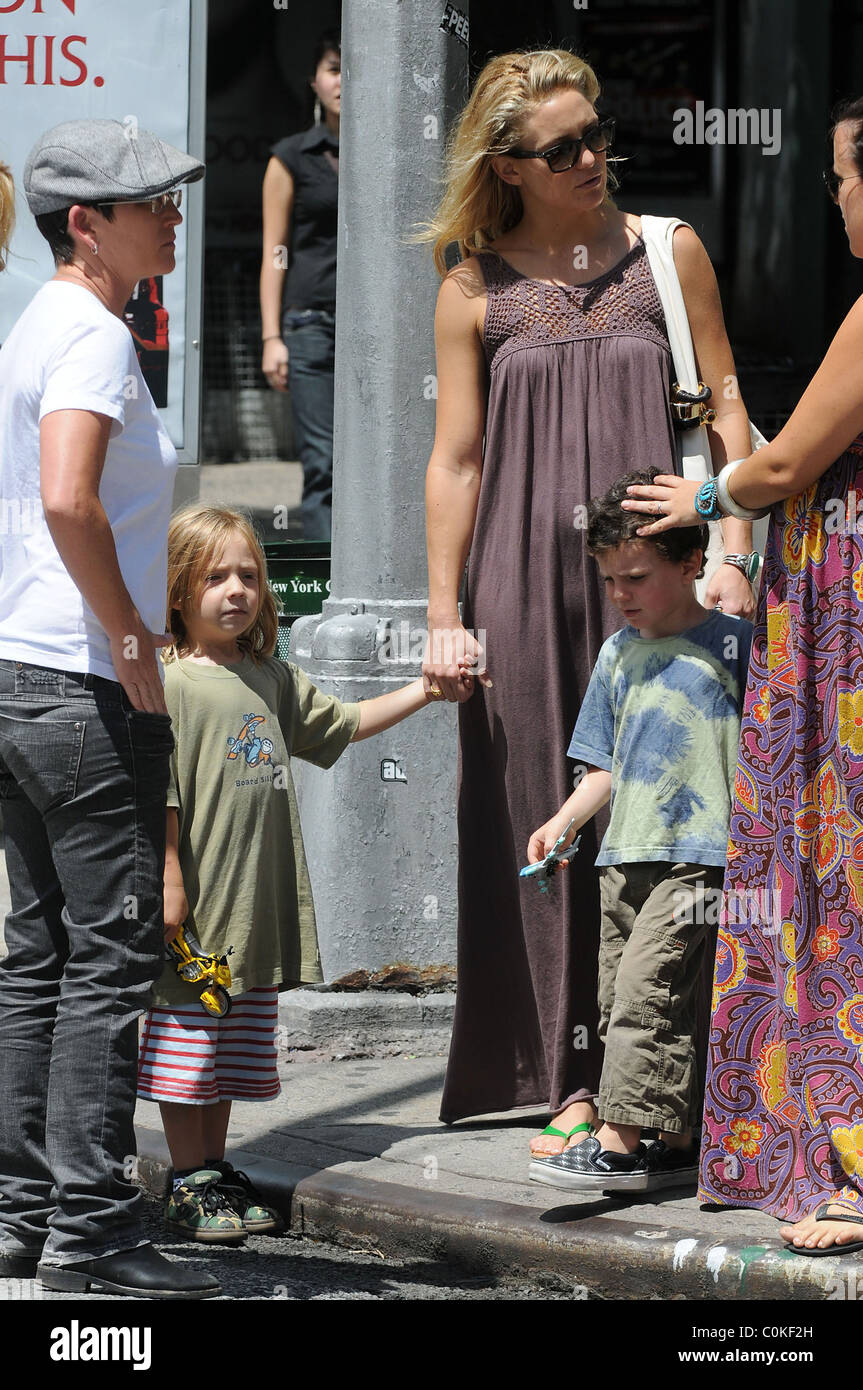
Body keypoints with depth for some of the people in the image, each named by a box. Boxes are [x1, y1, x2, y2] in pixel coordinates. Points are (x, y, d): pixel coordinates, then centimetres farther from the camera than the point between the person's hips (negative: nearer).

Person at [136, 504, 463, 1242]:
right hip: (194, 910, -7)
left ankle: (216, 1167, 20)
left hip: (258, 912, 7)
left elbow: (345, 723, 28)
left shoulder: (273, 680, 14)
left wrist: (424, 690, 19)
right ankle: (191, 1182, 6)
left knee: (238, 1051, 12)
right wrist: (169, 883, -18)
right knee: (186, 1044, -1)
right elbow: (158, 793, -14)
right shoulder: (170, 684, -10)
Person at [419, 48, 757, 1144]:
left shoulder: (667, 253, 8)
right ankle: (574, 1080, 6)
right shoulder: (474, 290, 6)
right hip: (524, 582, 0)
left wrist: (730, 556, -3)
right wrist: (444, 616, 2)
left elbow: (725, 412, 8)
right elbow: (454, 461, 7)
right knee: (548, 825, 1)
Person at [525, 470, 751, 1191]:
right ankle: (679, 1142, 12)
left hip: (700, 853, -7)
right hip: (626, 855, 7)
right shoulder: (617, 654, 15)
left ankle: (621, 1143, -16)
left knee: (646, 984, -16)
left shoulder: (733, 643, -3)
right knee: (622, 1001, 6)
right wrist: (564, 822, 6)